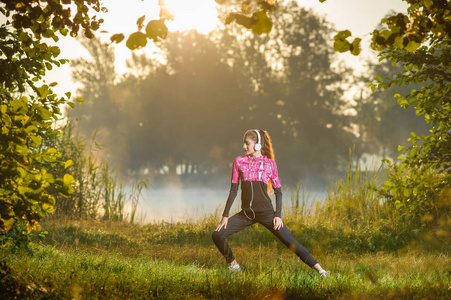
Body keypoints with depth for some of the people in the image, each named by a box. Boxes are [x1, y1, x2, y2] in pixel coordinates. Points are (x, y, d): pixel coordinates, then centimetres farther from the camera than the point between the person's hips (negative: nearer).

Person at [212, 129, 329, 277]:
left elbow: (278, 191, 4)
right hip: (246, 214, 3)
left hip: (266, 212, -3)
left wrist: (278, 215, -7)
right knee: (218, 234, -7)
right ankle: (233, 265, 13)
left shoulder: (269, 163, 1)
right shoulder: (239, 162, 6)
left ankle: (319, 269, -9)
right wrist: (225, 215, 5)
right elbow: (233, 190, 9)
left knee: (289, 241, -10)